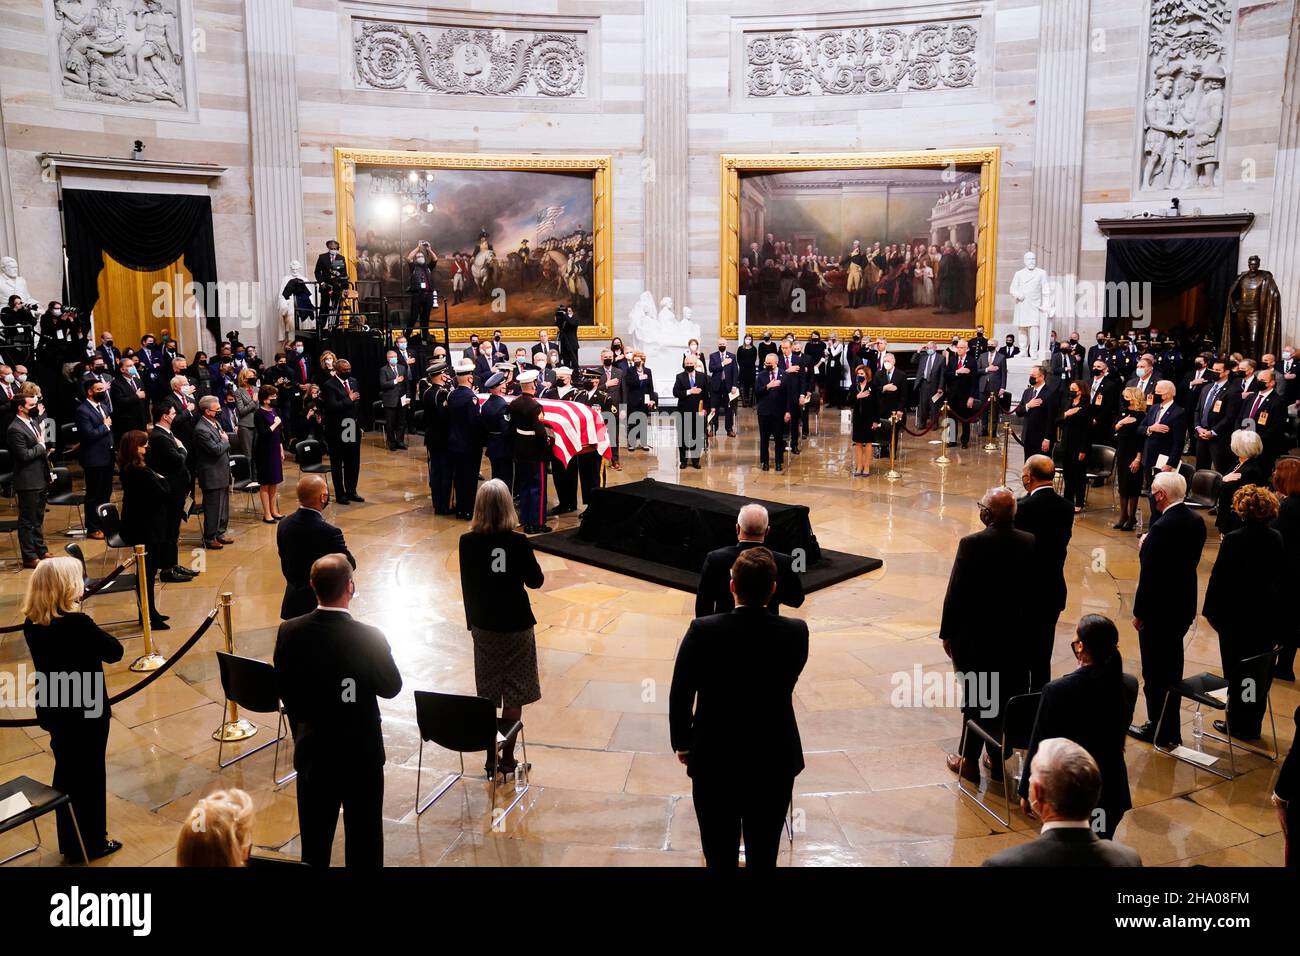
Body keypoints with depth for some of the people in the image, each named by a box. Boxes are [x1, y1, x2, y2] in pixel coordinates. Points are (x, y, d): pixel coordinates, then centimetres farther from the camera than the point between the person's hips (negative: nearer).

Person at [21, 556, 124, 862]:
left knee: (66, 773, 20)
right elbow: (114, 651, -17)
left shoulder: (31, 625, -5)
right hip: (86, 712, -7)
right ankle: (92, 844, 25)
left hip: (53, 710, 7)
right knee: (90, 776, 10)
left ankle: (70, 844, 33)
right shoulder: (78, 623, -27)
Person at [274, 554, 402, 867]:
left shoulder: (289, 632, -12)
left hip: (312, 752, 3)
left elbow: (284, 689, 1)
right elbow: (391, 688, -8)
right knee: (364, 841, 13)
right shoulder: (369, 637, -23)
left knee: (314, 842, 19)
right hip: (361, 754, -3)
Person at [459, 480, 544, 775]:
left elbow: (467, 585, 1)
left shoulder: (467, 542, -9)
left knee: (487, 695, 14)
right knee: (514, 696, 10)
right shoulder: (517, 542, -18)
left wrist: (472, 620, 14)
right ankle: (507, 760, 16)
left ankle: (490, 759, 21)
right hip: (516, 625, -3)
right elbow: (536, 581, -7)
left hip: (483, 626, 3)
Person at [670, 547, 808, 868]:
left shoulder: (702, 631, -18)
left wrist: (683, 743, 6)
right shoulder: (795, 632, -15)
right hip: (774, 763, 1)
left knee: (720, 855, 15)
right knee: (764, 855, 17)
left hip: (714, 762, -1)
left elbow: (680, 695, -9)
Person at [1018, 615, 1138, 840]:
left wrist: (1027, 792, -1)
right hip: (1110, 789, 4)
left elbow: (1039, 746, -13)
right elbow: (1122, 728, 9)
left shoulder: (1057, 690, -23)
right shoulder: (1129, 686, -11)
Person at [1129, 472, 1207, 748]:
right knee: (1172, 669, 20)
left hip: (1158, 611, -8)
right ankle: (1171, 729, 32)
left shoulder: (1162, 528, -25)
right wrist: (1148, 547, 4)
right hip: (1184, 607, 9)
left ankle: (1159, 731, 19)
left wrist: (1139, 612, -11)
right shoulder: (1196, 521, 1)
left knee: (1155, 673, 7)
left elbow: (1149, 575, -23)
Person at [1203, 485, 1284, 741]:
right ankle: (1253, 724, 26)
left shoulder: (1233, 540, -19)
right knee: (1261, 672, 15)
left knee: (1238, 673, 7)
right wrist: (1277, 607, 14)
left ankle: (1238, 724, 18)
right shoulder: (1277, 539, -3)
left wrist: (1211, 611, -5)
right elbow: (1283, 577, 5)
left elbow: (1218, 579, -16)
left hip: (1237, 616, -5)